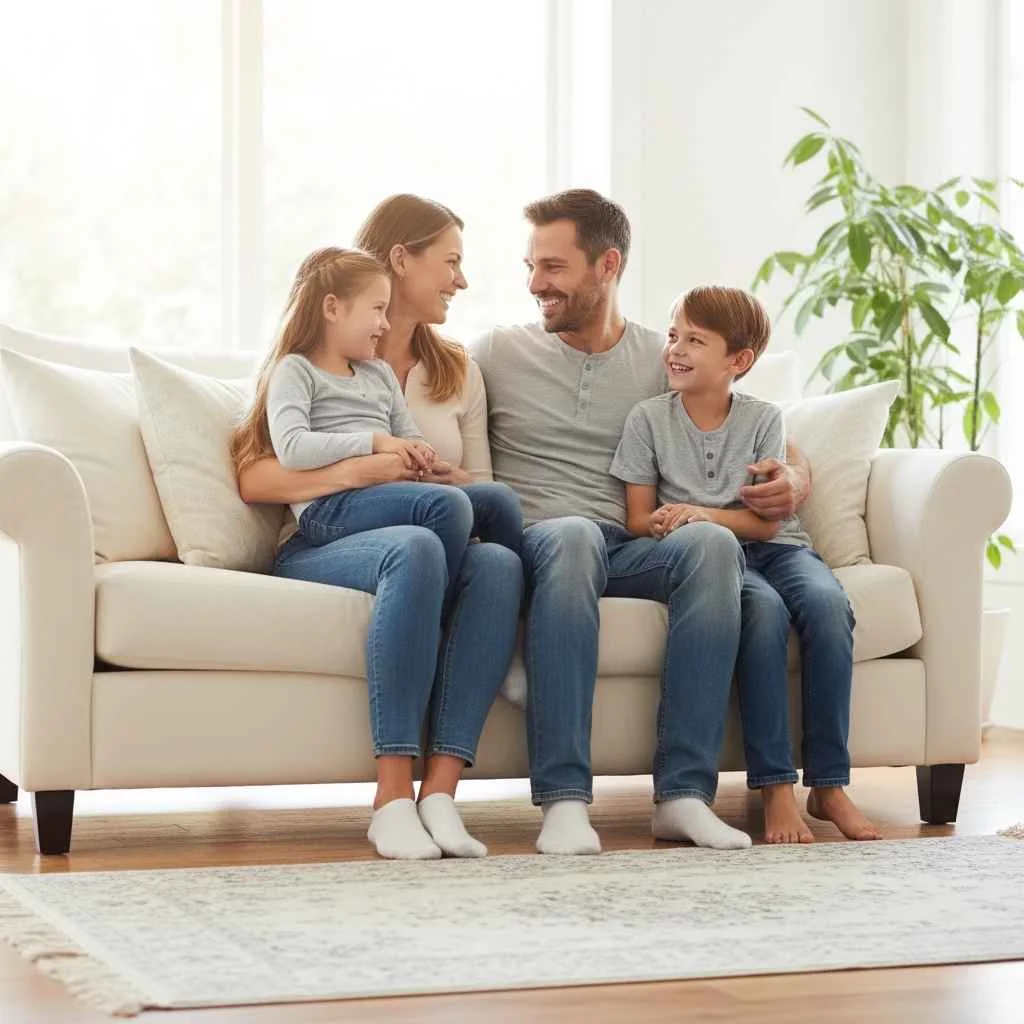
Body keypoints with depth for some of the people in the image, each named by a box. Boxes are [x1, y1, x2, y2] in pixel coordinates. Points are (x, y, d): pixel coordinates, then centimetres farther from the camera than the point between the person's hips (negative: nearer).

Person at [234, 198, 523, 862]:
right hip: (321, 548, -4)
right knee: (416, 548, -40)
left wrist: (458, 487, -3)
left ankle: (440, 791, -38)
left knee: (499, 561, -33)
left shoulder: (456, 370, 24)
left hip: (438, 543, 4)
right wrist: (354, 472, -18)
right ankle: (393, 797, -39)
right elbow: (254, 478, -3)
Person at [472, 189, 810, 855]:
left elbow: (779, 450, 19)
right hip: (538, 543, -2)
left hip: (635, 551, 2)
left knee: (711, 541, -33)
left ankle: (683, 792, -33)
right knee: (574, 534, -39)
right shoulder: (498, 354, 15)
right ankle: (563, 797, -43)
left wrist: (793, 482, -5)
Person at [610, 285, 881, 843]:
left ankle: (829, 784, -25)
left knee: (827, 603, -31)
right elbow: (639, 519, 3)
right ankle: (775, 787, -34)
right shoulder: (649, 418, 2)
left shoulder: (763, 418, 3)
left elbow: (766, 520, -4)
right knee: (763, 608, -35)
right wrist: (666, 525, -21)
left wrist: (702, 514, -21)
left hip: (775, 547, 2)